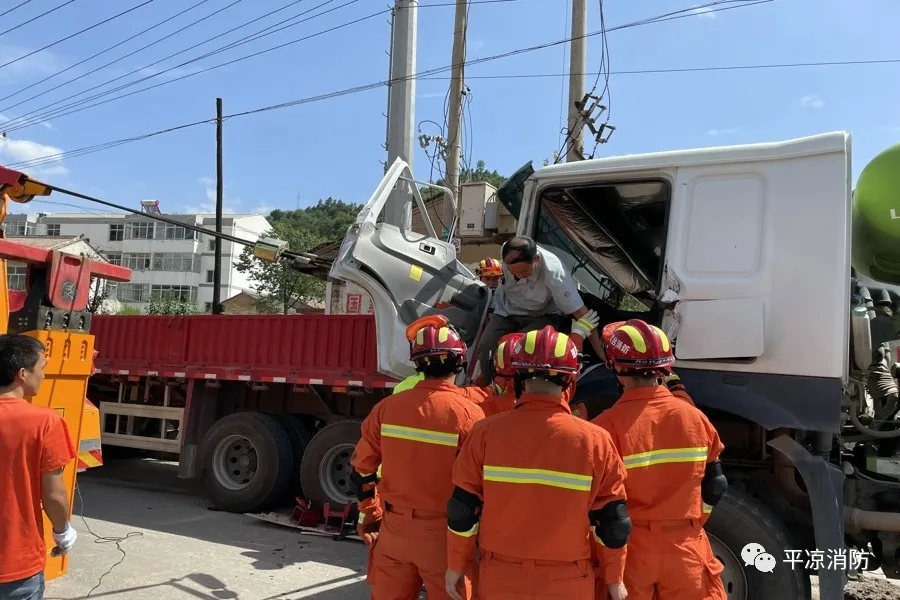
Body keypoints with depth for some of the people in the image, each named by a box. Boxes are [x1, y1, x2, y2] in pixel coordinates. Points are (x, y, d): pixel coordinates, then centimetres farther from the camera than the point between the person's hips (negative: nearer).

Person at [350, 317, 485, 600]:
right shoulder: (469, 415, -16)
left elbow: (362, 471, 3)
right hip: (443, 533, -3)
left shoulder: (387, 407, -5)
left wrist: (370, 517, 17)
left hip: (394, 527, 3)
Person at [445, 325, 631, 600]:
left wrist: (456, 565, 8)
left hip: (500, 578, 0)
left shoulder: (487, 431, -13)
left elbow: (462, 511, -7)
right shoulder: (595, 440, -13)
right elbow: (614, 527, -6)